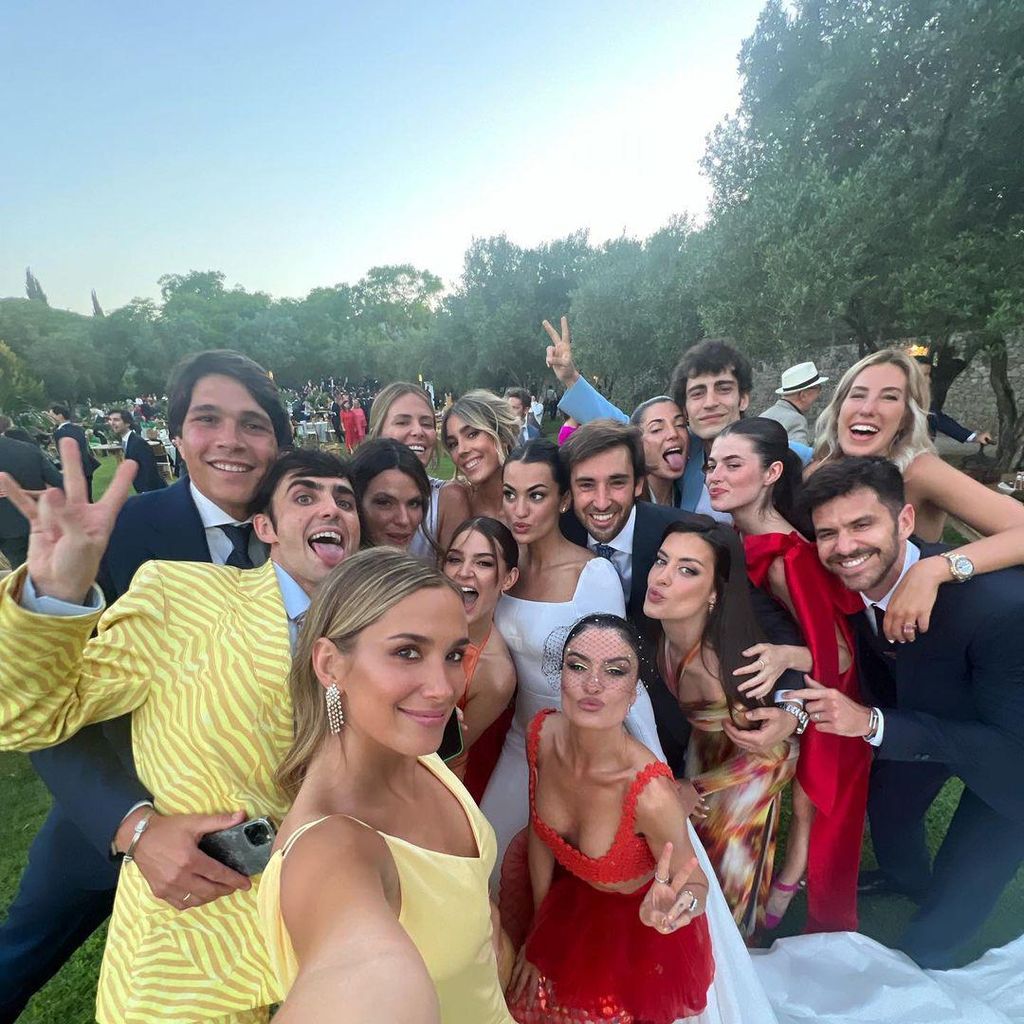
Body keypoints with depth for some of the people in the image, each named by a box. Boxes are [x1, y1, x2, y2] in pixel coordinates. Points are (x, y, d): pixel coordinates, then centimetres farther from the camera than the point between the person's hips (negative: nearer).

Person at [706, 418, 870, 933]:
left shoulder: (788, 556, -34)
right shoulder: (740, 536, -11)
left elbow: (839, 656, -30)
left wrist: (787, 656, -46)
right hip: (776, 699, 7)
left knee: (807, 808, 16)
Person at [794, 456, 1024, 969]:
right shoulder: (844, 580, -25)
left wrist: (871, 722, -42)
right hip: (915, 712, 5)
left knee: (956, 896, 6)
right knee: (886, 799, 25)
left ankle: (923, 956, 42)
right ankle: (907, 879, 61)